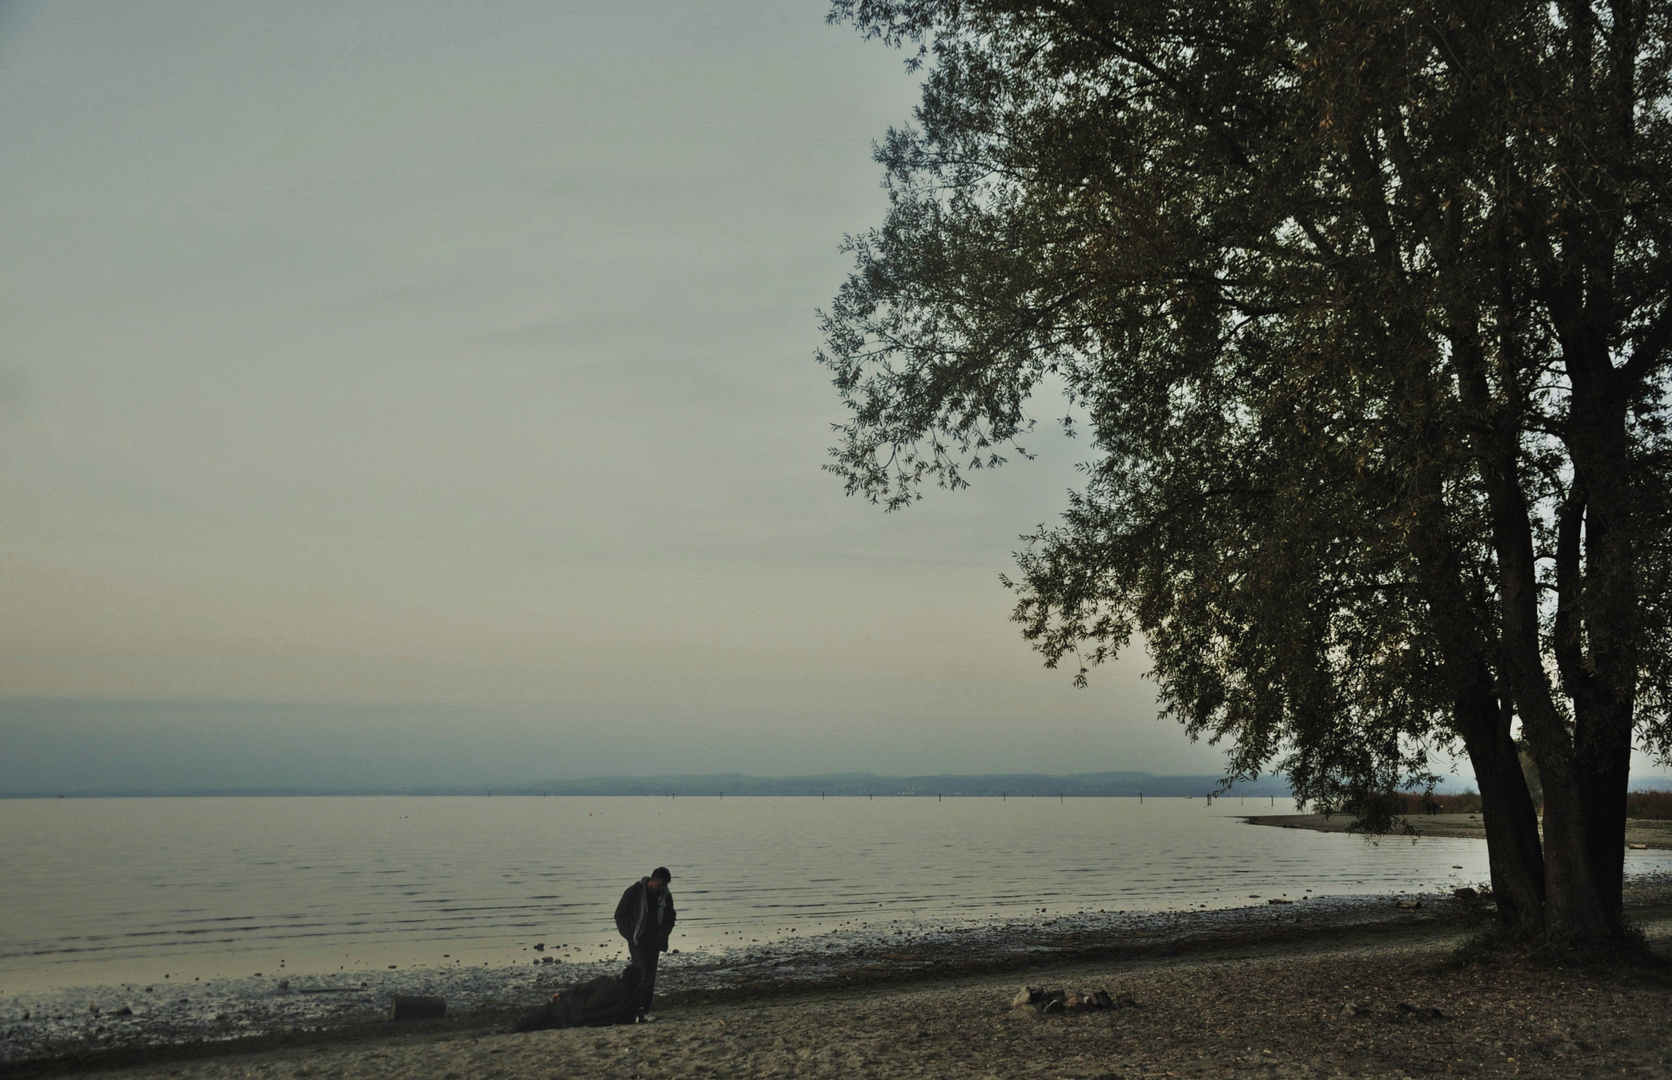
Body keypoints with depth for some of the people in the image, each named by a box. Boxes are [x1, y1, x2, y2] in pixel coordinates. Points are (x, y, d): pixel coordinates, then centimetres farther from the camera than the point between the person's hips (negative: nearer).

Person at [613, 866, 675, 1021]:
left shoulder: (666, 896, 2)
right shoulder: (634, 892, -10)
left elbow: (669, 919, 16)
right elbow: (620, 915, -4)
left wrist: (662, 936, 2)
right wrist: (630, 936, -9)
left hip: (654, 943, 4)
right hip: (637, 942, -4)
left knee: (650, 978, 2)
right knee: (641, 975, -15)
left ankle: (645, 1011, 8)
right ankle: (639, 1010, -15)